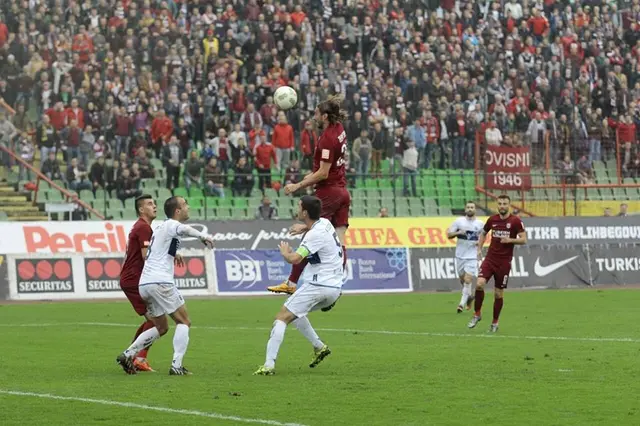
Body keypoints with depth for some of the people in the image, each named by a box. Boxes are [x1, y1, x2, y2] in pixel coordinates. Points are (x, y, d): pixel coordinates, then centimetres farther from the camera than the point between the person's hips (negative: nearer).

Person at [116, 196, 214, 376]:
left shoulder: (161, 227, 23)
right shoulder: (171, 225, -5)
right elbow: (184, 229, -31)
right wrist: (203, 236, -39)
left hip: (144, 284, 9)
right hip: (160, 282, -9)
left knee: (161, 327, 18)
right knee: (184, 322, 0)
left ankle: (127, 354, 6)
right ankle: (176, 366, -9)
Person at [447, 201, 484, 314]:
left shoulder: (480, 224, 1)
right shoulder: (459, 221, 0)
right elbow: (449, 235, 0)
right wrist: (458, 232, -19)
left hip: (472, 257, -2)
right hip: (460, 255, 2)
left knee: (468, 280, -13)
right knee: (462, 279, 13)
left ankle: (462, 304, -7)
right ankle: (468, 297, 40)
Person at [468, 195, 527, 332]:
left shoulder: (515, 221, -6)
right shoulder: (492, 219, 5)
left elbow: (524, 240, -6)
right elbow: (483, 233, 23)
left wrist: (510, 240, -21)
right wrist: (479, 248, 11)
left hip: (504, 262, -2)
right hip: (490, 259, 2)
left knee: (499, 294, 3)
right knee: (479, 284, -18)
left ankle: (495, 323, 19)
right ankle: (477, 314, 0)